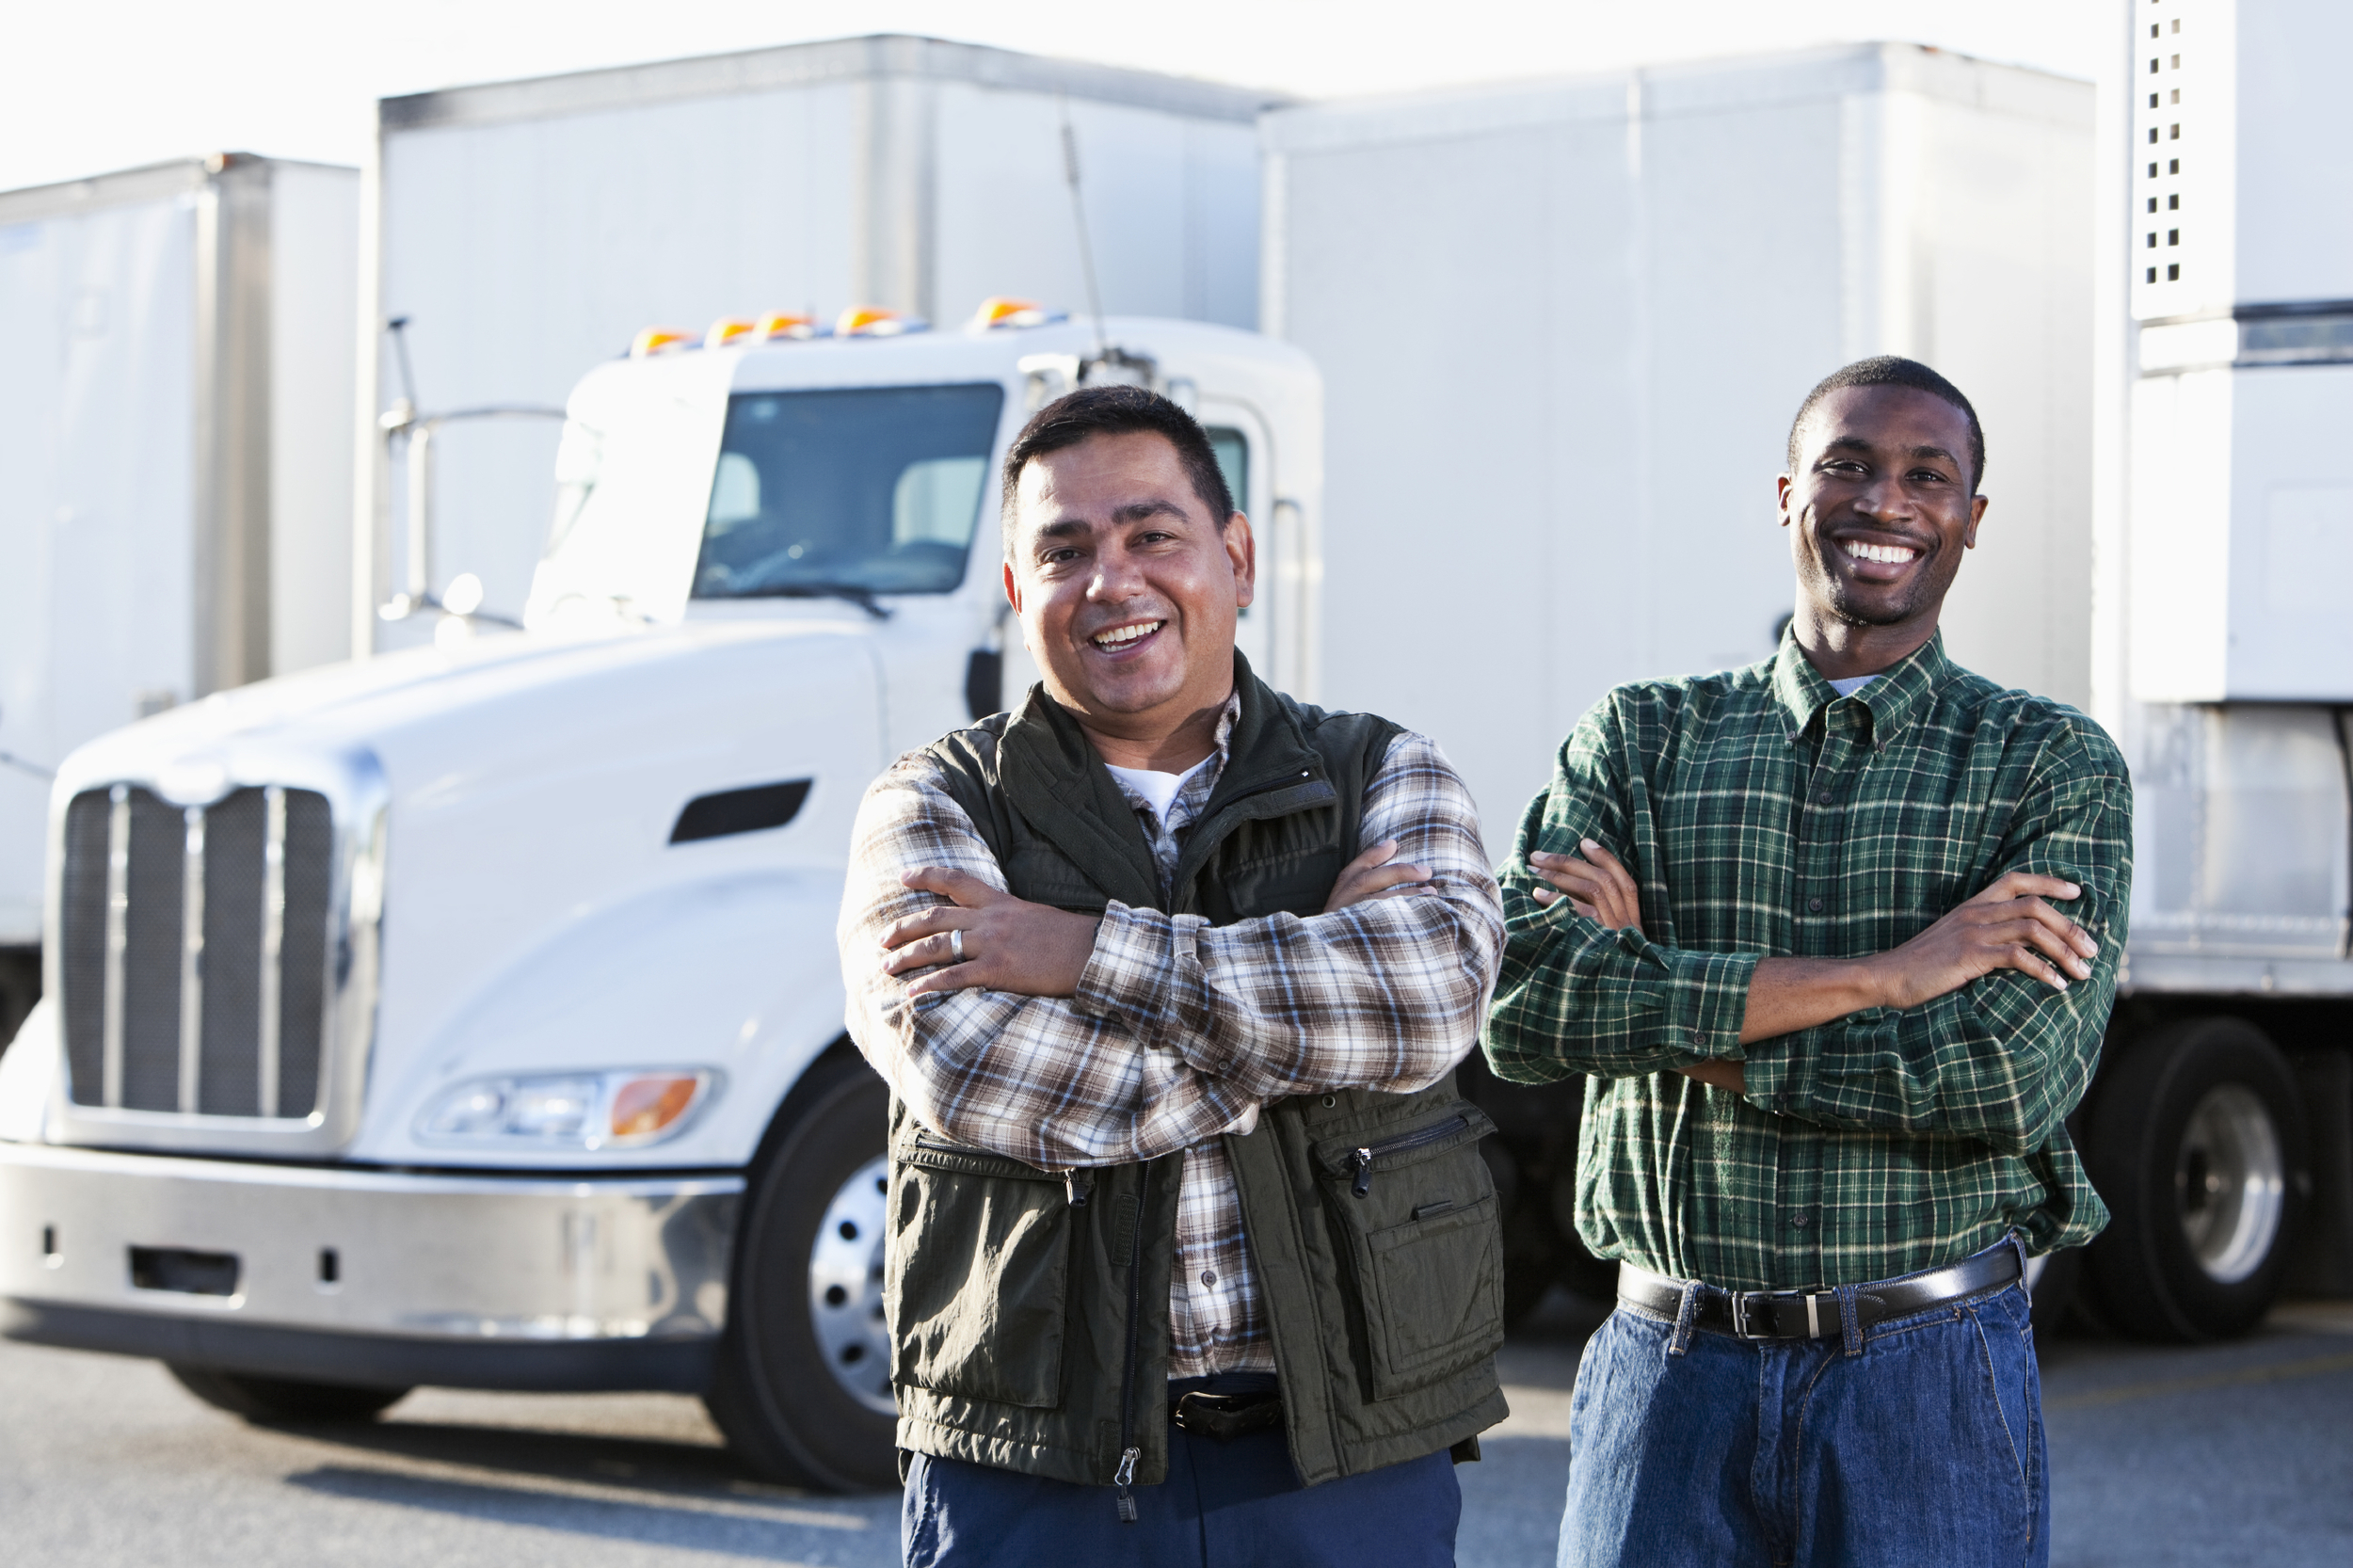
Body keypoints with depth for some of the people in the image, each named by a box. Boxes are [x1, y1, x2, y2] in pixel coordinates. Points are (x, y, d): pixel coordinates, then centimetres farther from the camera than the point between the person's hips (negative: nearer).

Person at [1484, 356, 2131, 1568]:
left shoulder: (2056, 769, 3)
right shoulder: (1640, 740, 7)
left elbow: (2017, 1072, -13)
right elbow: (1524, 1007, -10)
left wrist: (1664, 1006, -10)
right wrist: (1886, 973, -15)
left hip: (1931, 1383, -1)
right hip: (1671, 1369, 1)